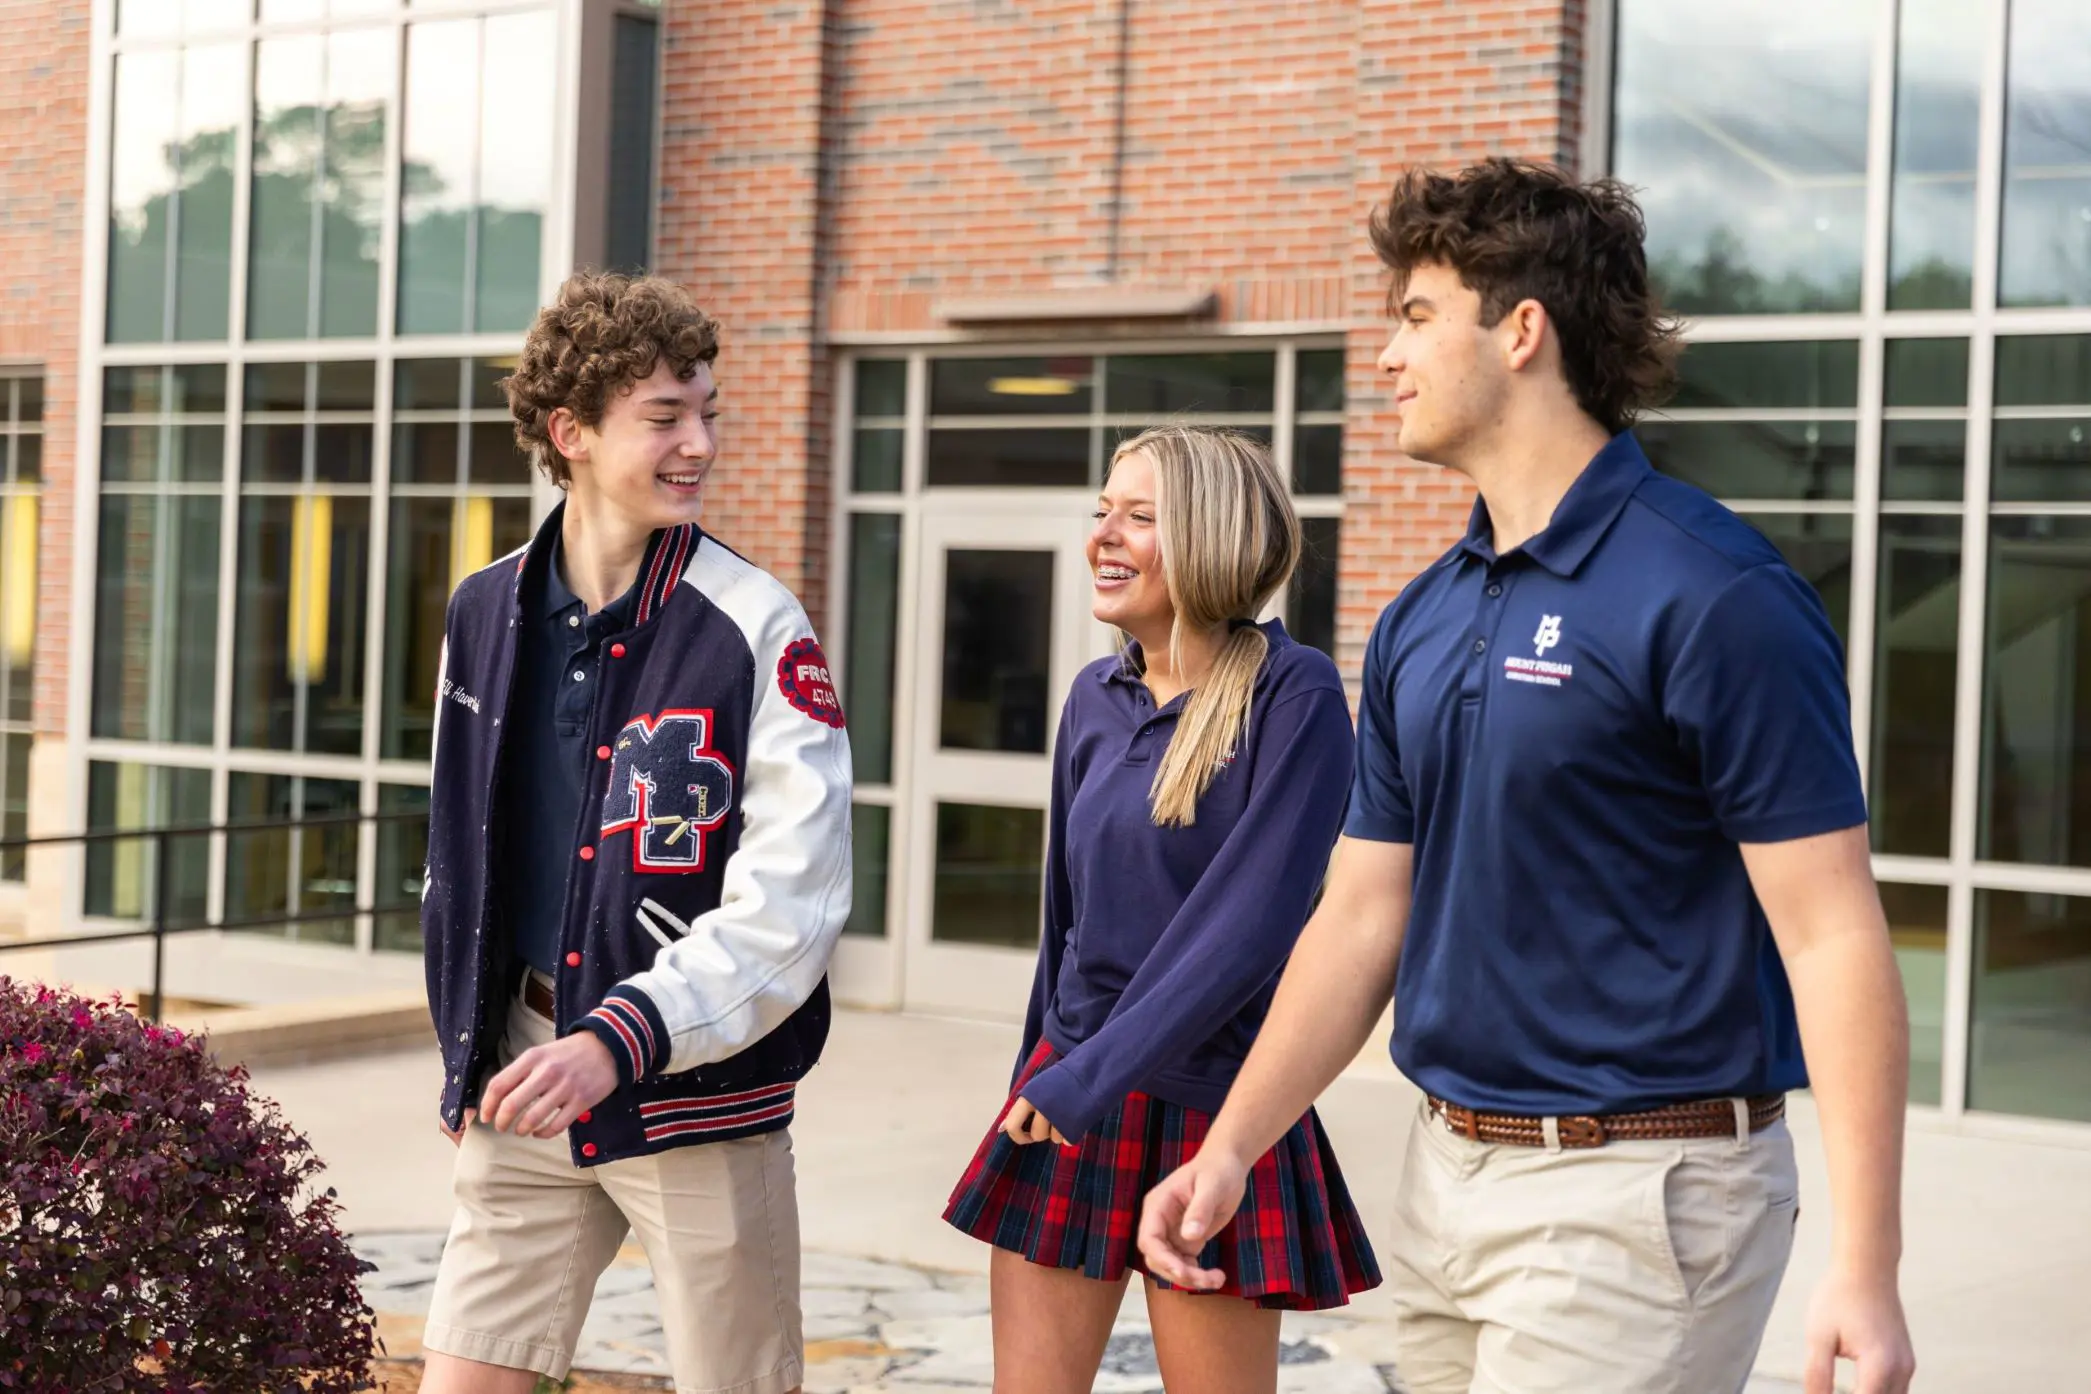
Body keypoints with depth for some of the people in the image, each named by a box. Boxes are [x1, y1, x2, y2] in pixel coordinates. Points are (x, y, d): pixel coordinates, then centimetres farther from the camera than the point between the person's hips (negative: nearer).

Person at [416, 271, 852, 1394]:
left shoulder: (756, 629, -10)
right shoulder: (485, 614, 6)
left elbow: (789, 900, -17)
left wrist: (620, 1041, -26)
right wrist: (468, 1047, 14)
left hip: (699, 1086, -4)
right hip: (527, 1079, 4)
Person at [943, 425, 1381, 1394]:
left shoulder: (1292, 695, -12)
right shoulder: (1097, 697, 7)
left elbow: (1247, 924, -19)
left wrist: (1092, 1078, -18)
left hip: (1218, 1107, -5)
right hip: (1066, 1102, 6)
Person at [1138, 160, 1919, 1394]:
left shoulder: (1716, 597, -15)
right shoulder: (1421, 624, 9)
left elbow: (1832, 933, -17)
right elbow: (1363, 916, 13)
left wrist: (1866, 1269, -22)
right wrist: (1231, 1148, 4)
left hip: (1633, 1195, -7)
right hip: (1446, 1182, 8)